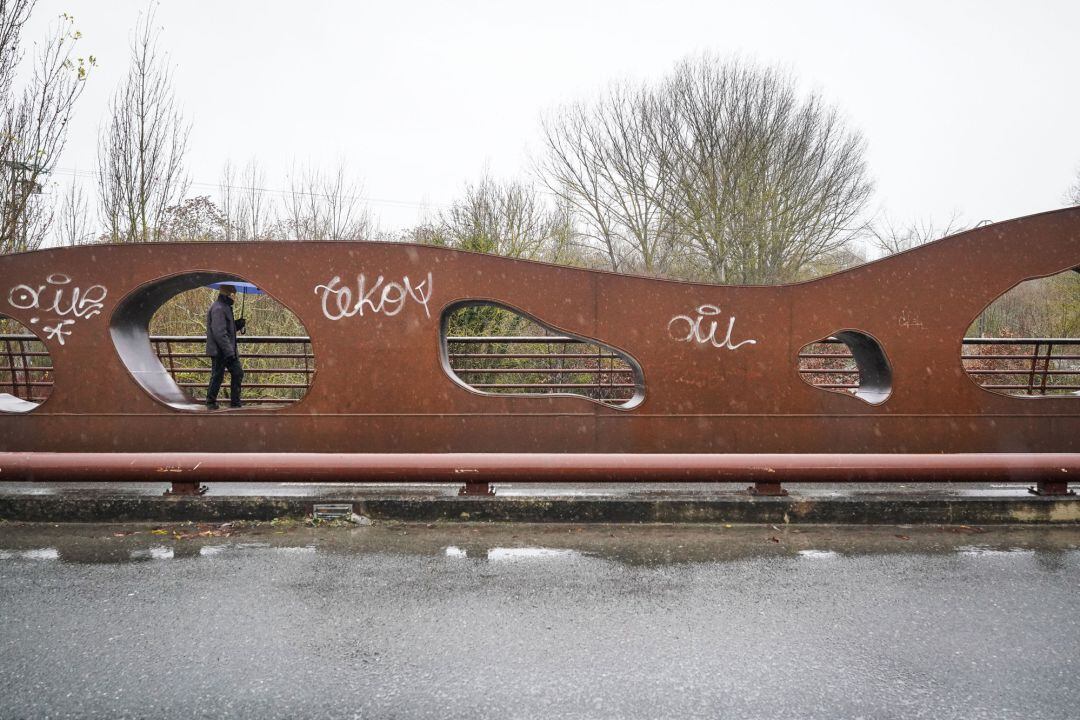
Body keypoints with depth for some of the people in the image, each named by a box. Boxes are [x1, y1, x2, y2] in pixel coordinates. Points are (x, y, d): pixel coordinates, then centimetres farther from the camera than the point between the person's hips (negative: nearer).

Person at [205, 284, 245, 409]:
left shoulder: (226, 307, 16)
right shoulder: (218, 309, -17)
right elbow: (219, 333, -23)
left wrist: (237, 324, 5)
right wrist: (229, 351, -24)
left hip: (229, 350, 10)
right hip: (219, 351, -10)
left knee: (238, 373, 9)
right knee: (217, 376, 0)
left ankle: (235, 402, 15)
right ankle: (211, 402, 12)